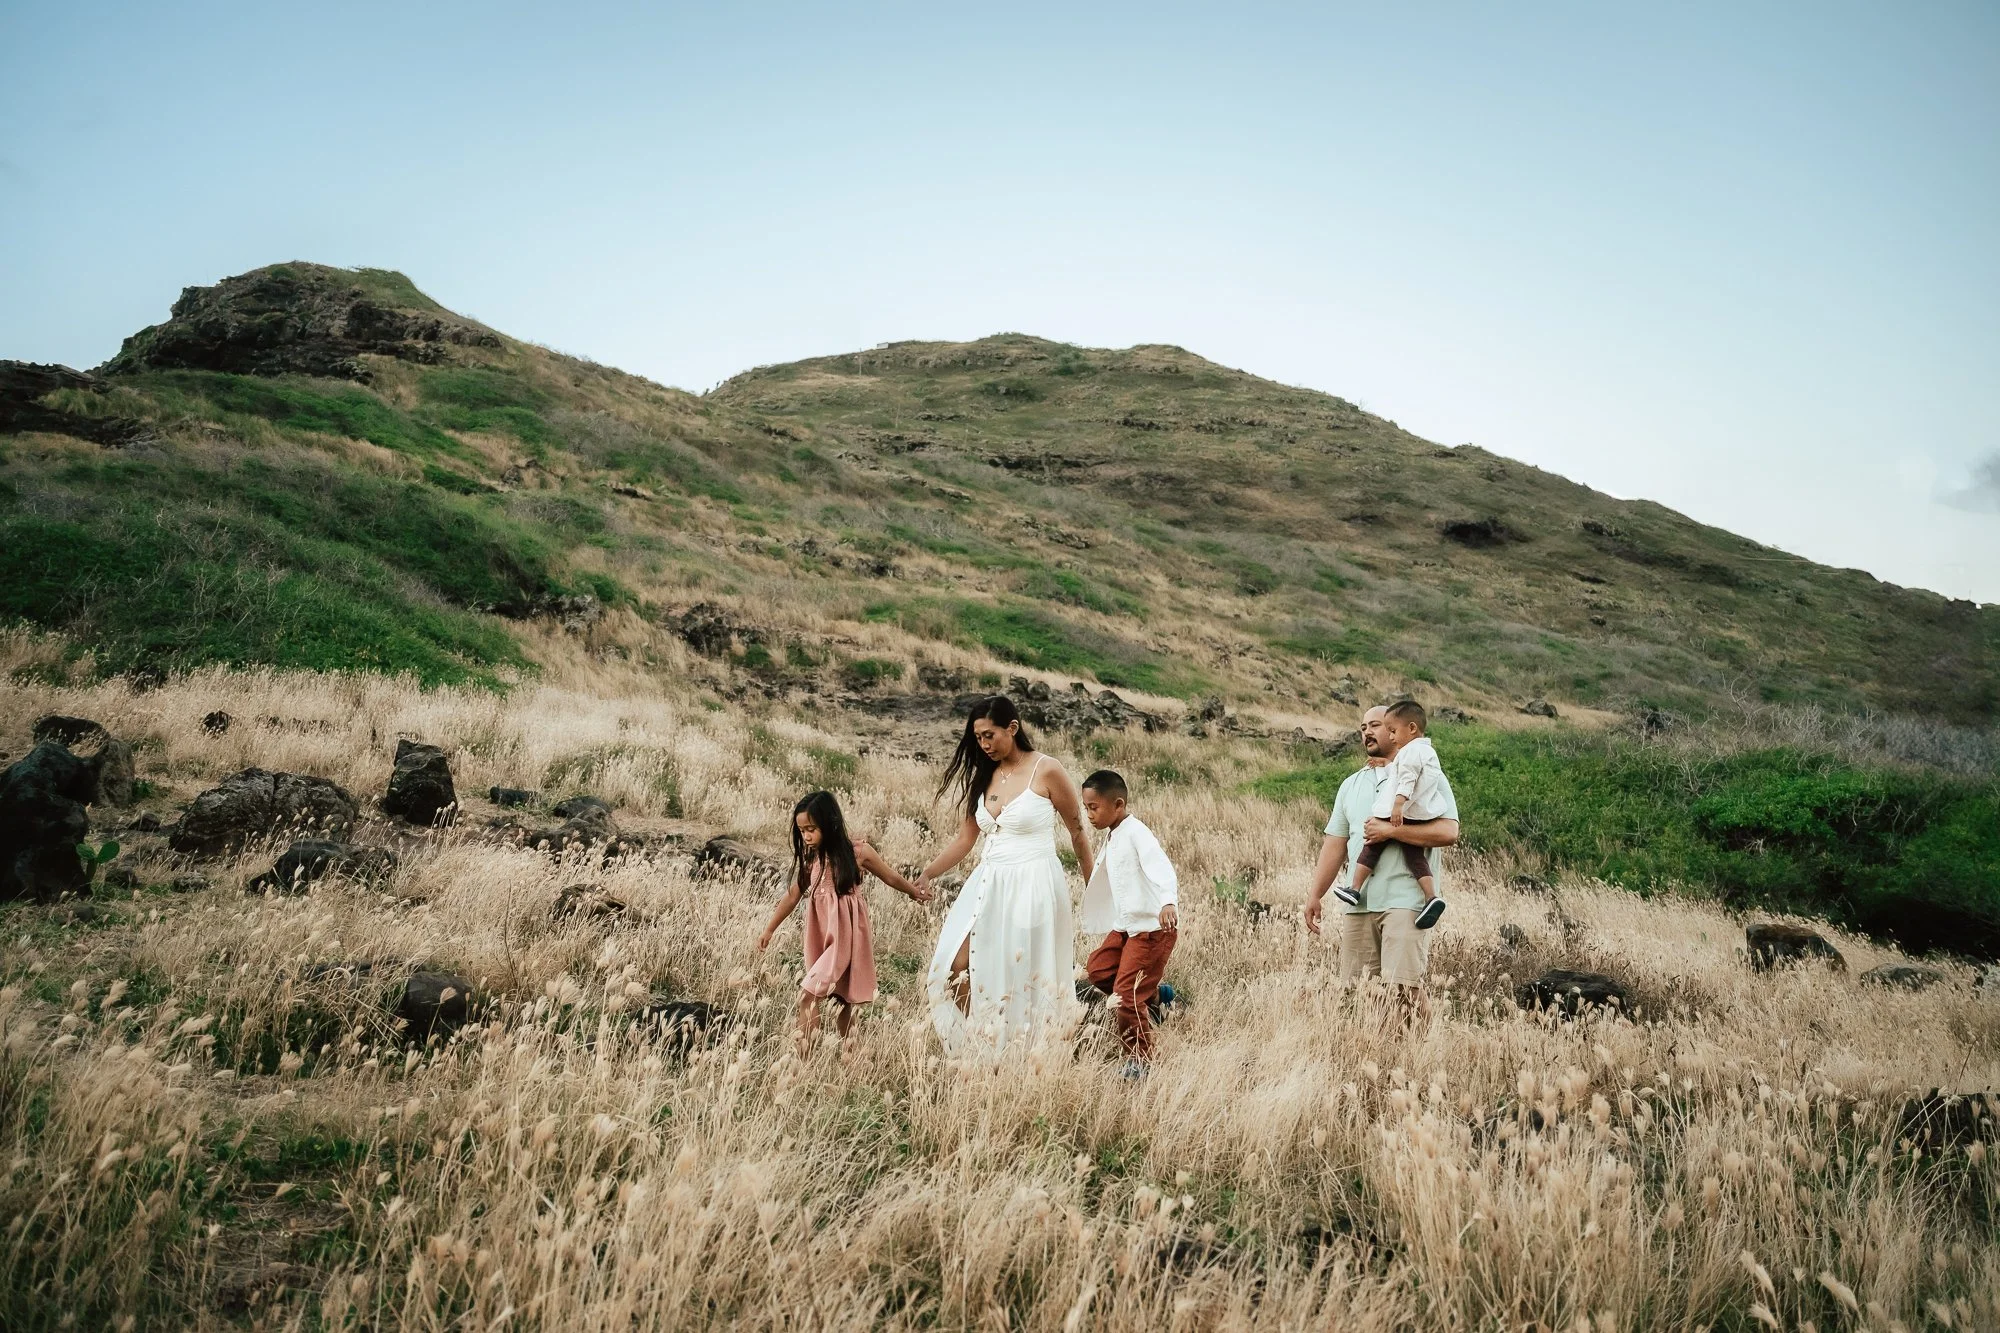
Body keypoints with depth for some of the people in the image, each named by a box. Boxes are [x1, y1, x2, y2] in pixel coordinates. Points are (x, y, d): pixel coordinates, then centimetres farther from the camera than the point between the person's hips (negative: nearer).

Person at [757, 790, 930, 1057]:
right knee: (841, 1000, 9)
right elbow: (792, 896, 12)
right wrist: (769, 930, 15)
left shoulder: (857, 852, -9)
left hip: (846, 935, -4)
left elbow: (890, 877, 5)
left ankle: (805, 1054, -12)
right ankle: (849, 1053, 19)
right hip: (820, 934, 4)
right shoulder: (808, 859, 3)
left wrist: (916, 892, 18)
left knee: (808, 995, -15)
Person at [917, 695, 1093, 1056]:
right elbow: (964, 839, 8)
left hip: (1033, 885, -5)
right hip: (989, 884, 6)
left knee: (1026, 980, 0)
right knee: (958, 969, -4)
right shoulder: (983, 777, 9)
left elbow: (1078, 834, 0)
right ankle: (977, 1047, 12)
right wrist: (927, 874, -5)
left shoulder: (1046, 771, -8)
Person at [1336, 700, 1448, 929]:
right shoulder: (1429, 751, 22)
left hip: (1404, 814, -8)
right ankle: (1431, 897, -12)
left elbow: (1407, 779, -21)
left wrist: (1398, 804, -29)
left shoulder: (1410, 750, -9)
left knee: (1373, 844, 2)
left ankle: (1355, 888, 2)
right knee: (1415, 855, 5)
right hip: (1423, 818, 9)